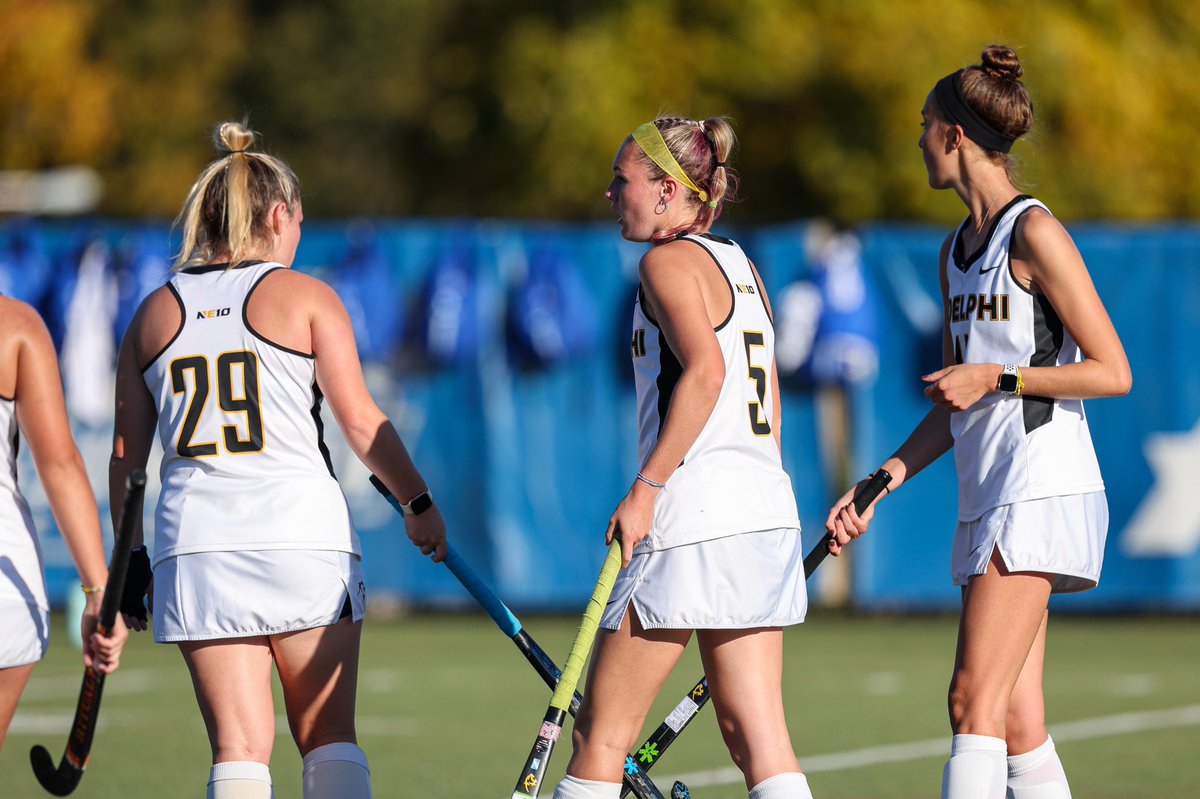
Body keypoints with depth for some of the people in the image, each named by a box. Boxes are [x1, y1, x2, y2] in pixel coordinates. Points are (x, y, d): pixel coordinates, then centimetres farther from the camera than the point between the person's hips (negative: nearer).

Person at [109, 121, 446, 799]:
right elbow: (362, 422, -1)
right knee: (329, 736, 5)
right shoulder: (305, 295, 2)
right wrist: (419, 502, 11)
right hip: (302, 533, -2)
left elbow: (127, 456, 12)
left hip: (194, 545, 3)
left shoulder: (155, 312, 12)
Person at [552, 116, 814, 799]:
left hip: (692, 513, -8)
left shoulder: (669, 261, -6)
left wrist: (645, 488, -21)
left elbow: (705, 369, -22)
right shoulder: (741, 265, 19)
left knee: (601, 737, 0)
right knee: (757, 738, 3)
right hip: (768, 508, 8)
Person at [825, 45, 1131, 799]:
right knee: (1017, 723, 4)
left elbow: (1113, 371, -12)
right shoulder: (956, 251, 17)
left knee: (976, 704, -15)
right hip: (989, 496, 9)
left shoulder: (1035, 234, -9)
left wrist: (995, 376, -13)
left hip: (1041, 488, -9)